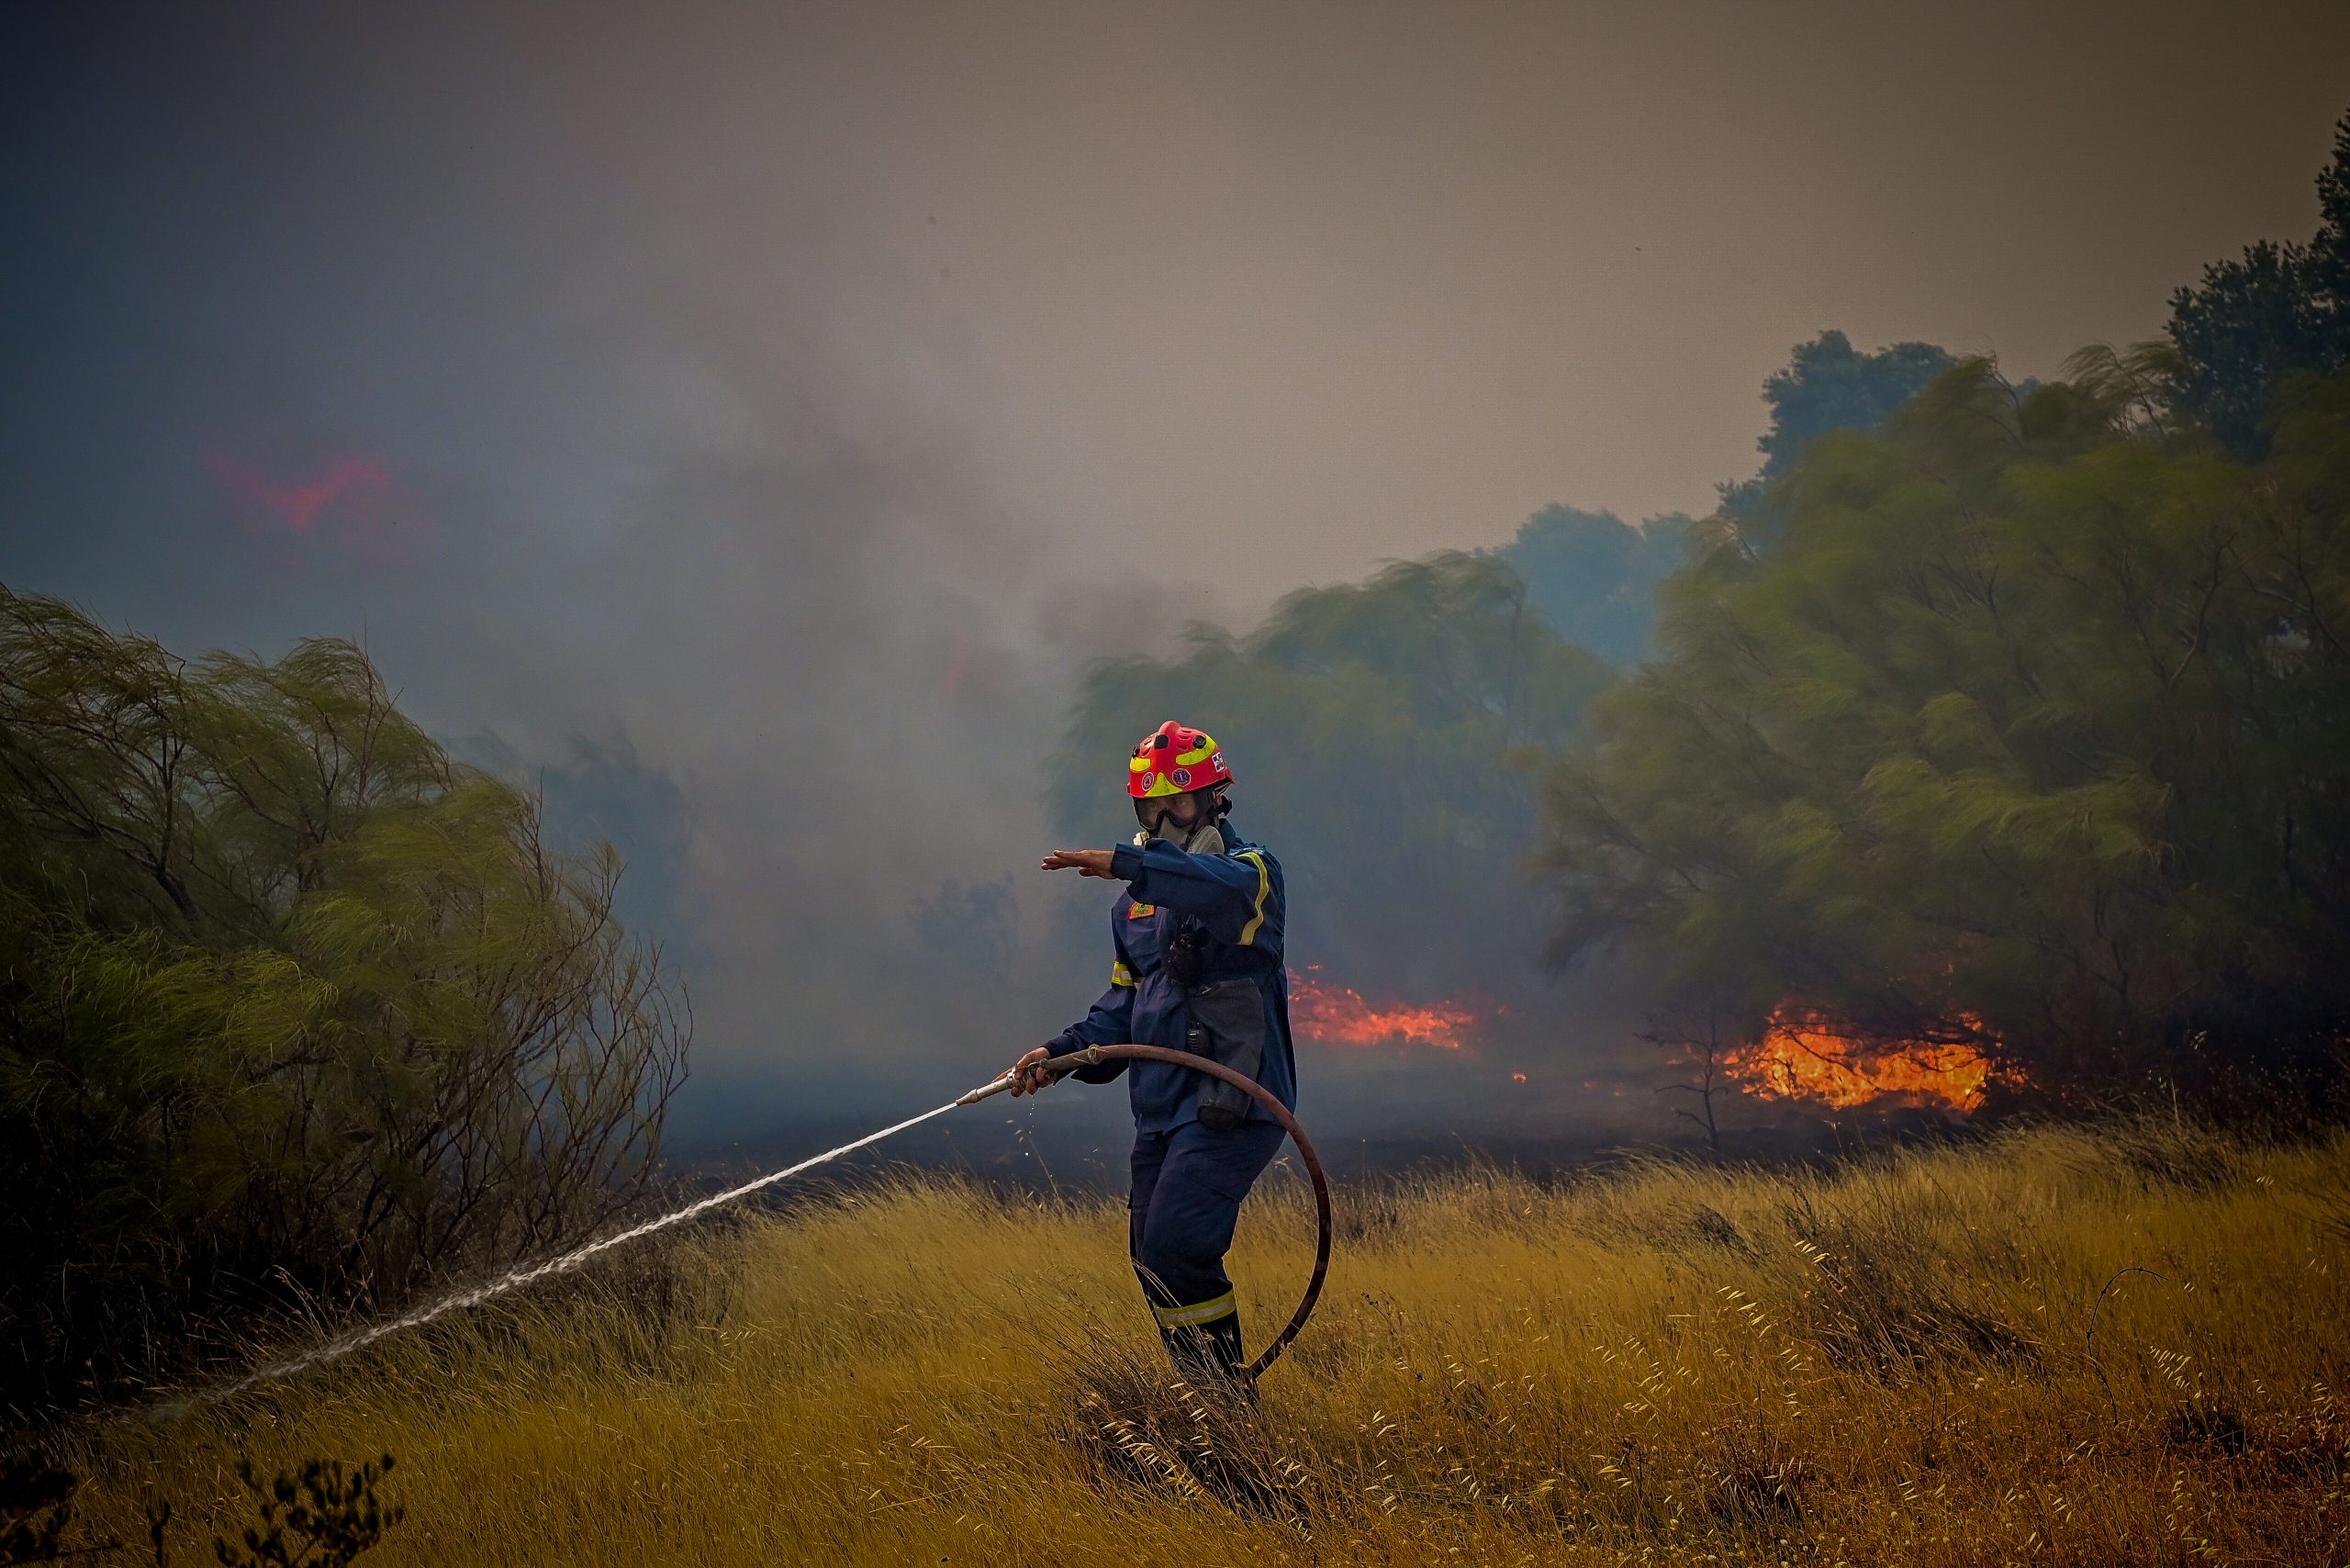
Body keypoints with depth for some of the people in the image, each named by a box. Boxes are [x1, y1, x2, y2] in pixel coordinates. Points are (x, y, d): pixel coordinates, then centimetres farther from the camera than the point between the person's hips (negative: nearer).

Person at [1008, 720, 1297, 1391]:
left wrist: (1122, 864, -42)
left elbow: (1226, 888, -31)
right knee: (1152, 1260, 8)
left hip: (1232, 1101, -8)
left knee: (1175, 1244, -20)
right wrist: (1060, 1053, 6)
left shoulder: (1250, 867, -5)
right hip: (1162, 1104, 8)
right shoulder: (1136, 902, 18)